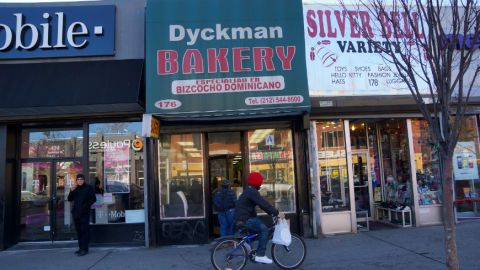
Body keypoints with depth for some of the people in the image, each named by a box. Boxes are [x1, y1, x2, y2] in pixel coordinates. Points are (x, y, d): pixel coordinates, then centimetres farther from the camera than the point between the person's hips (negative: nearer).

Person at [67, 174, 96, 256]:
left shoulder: (88, 188, 0)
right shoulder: (75, 188, 15)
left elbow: (93, 199, -3)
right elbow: (69, 199, 9)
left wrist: (85, 206, -12)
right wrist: (71, 191, -6)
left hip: (84, 213, -5)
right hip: (76, 212, 5)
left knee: (84, 230, -8)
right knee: (78, 231, 9)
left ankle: (85, 249, -7)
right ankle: (81, 248, 16)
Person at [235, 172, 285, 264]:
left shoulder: (251, 191, 16)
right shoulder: (252, 192, -17)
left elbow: (262, 204, 15)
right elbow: (264, 204, -25)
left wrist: (272, 213, 8)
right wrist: (277, 213, -23)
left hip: (246, 217, 10)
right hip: (244, 219, -10)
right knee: (264, 229, -17)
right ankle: (260, 255, -17)